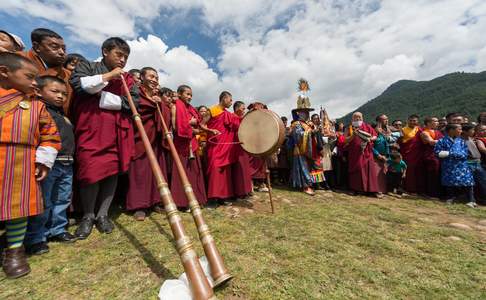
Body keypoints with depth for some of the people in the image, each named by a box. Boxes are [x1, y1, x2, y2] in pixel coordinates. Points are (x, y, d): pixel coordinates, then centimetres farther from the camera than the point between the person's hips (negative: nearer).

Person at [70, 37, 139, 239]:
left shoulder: (127, 78, 19)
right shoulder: (86, 66, 15)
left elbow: (133, 101, 2)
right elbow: (78, 85, -6)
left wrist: (102, 97, -4)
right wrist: (108, 76, -5)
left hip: (118, 132, 2)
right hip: (91, 129, -2)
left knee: (114, 170, 0)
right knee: (91, 171, -7)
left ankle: (102, 214, 14)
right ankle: (88, 216, 13)